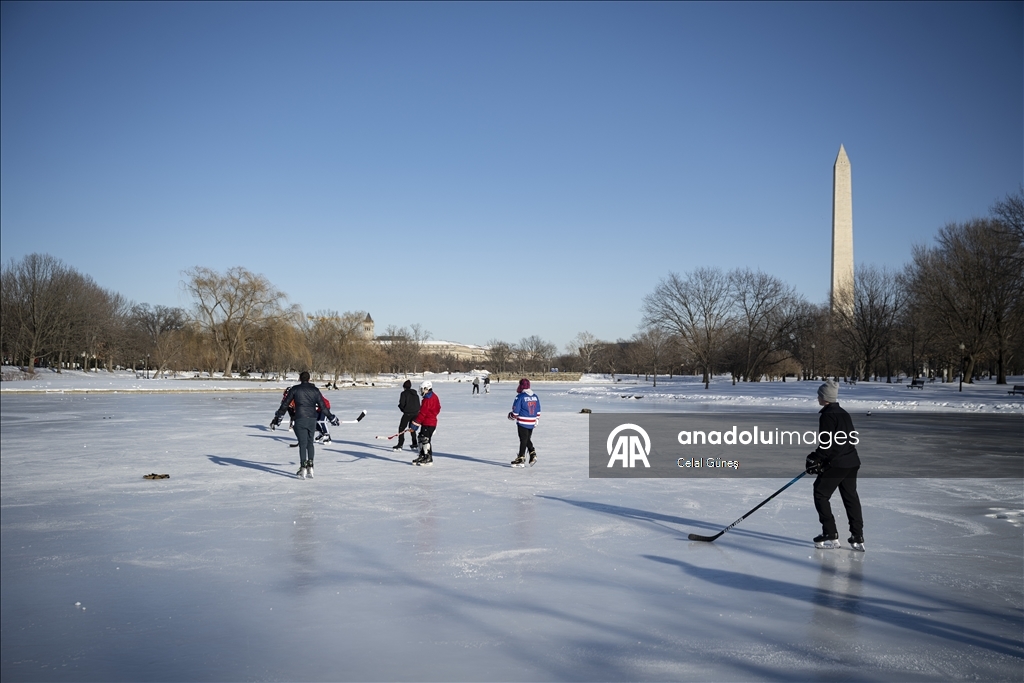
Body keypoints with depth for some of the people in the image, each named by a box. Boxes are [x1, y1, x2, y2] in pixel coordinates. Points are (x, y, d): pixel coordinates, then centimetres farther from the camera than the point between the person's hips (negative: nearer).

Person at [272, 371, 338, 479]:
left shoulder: (294, 389, 2)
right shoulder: (315, 390, 8)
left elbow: (284, 405, 3)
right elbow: (323, 407, 7)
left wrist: (277, 419, 11)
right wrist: (333, 419, 17)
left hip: (300, 420, -2)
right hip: (312, 420, 2)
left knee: (303, 443, -1)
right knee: (310, 443, 13)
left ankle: (303, 469, -8)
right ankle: (310, 468, 10)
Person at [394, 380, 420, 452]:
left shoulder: (404, 393, -6)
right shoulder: (415, 393, 12)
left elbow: (401, 404, -10)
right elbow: (418, 405, 11)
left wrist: (403, 409, 9)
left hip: (407, 413, -6)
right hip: (415, 413, 6)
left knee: (401, 428, 0)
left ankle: (400, 445, -6)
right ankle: (414, 445, 21)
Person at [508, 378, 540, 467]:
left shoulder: (520, 397, -14)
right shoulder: (535, 397, 7)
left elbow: (515, 411, -12)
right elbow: (538, 411, 13)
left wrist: (511, 416, 8)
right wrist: (536, 420, 23)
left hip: (522, 423, -6)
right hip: (532, 423, 6)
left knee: (523, 440, -1)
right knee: (528, 439, 19)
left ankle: (521, 460, 4)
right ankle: (533, 455, 9)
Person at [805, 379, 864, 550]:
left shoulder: (827, 415, -14)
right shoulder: (844, 414, 15)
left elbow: (827, 443, -19)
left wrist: (815, 460, -9)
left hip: (836, 463, -9)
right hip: (851, 461, 9)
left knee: (821, 494, 1)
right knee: (851, 497, 12)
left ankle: (830, 536, 0)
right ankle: (858, 538, 13)